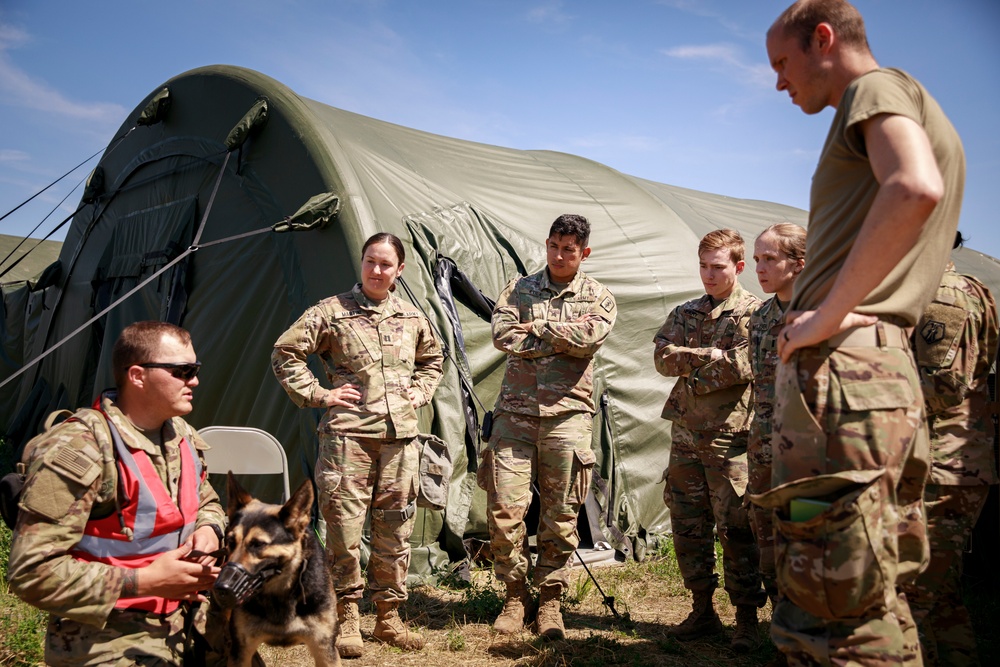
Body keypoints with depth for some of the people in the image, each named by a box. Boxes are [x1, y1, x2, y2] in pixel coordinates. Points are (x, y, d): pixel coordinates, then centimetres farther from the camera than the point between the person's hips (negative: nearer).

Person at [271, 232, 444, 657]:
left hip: (400, 436, 4)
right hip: (348, 435, -4)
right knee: (344, 529, -3)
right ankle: (347, 620, 14)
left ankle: (388, 617, 23)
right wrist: (317, 394, -5)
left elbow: (433, 359, 30)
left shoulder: (412, 318, 13)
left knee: (395, 531, 9)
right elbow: (284, 354, 1)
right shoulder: (332, 312, -1)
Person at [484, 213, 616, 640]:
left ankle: (550, 600, 19)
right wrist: (562, 337, -8)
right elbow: (503, 336, -6)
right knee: (504, 510, -2)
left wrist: (538, 326, -6)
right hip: (515, 412, 1)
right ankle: (515, 595, 15)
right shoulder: (519, 289, 11)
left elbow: (590, 338, -13)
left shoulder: (598, 298, 9)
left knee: (560, 515, 4)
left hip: (567, 414, -1)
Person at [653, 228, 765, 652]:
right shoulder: (685, 313, 15)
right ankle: (702, 612, 22)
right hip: (686, 433, 6)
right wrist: (709, 354, -13)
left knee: (734, 529, -3)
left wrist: (693, 373, -7)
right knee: (687, 526, 9)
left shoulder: (752, 312, -2)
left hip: (728, 436, -5)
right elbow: (663, 358, 1)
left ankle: (747, 618, 11)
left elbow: (742, 365, -16)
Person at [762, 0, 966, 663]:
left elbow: (914, 190, -23)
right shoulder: (926, 117, 30)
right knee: (873, 597, 14)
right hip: (889, 367, 10)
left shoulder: (878, 87, 0)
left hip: (839, 363, -10)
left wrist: (829, 314, -19)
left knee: (836, 606, -10)